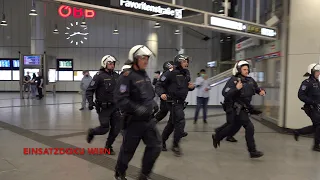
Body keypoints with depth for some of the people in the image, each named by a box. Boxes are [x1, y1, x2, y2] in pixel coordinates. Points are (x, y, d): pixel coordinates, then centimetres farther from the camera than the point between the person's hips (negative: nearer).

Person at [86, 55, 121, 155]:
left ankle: (108, 147, 26)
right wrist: (90, 102, -23)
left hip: (115, 107, 5)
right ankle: (91, 132, 32)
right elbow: (89, 90, -10)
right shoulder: (99, 76, -10)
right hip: (104, 108, -5)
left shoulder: (116, 76, 6)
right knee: (105, 129, -2)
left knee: (116, 128, 4)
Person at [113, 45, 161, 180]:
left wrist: (153, 104, 9)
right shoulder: (127, 75, -15)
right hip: (134, 121, -7)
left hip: (149, 119, 7)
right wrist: (137, 109, -28)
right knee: (128, 150, 8)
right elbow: (120, 99, -23)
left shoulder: (145, 75, 11)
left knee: (155, 146, 4)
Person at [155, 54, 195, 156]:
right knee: (180, 122, -12)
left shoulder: (187, 73, 8)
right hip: (173, 102, -8)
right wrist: (161, 94, -31)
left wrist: (191, 87, 0)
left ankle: (162, 140, 35)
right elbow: (159, 85, -12)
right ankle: (175, 145, 5)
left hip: (181, 102, 8)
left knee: (172, 123, 17)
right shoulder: (171, 73, -15)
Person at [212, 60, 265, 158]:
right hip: (237, 109, -8)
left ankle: (217, 136, 43)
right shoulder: (233, 80, -16)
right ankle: (253, 151, 0)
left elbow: (257, 88, 19)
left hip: (244, 108, 8)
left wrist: (261, 91, -2)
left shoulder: (250, 80, 4)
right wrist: (236, 89, -35)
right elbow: (225, 93, -23)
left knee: (234, 127, 21)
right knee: (249, 127, -12)